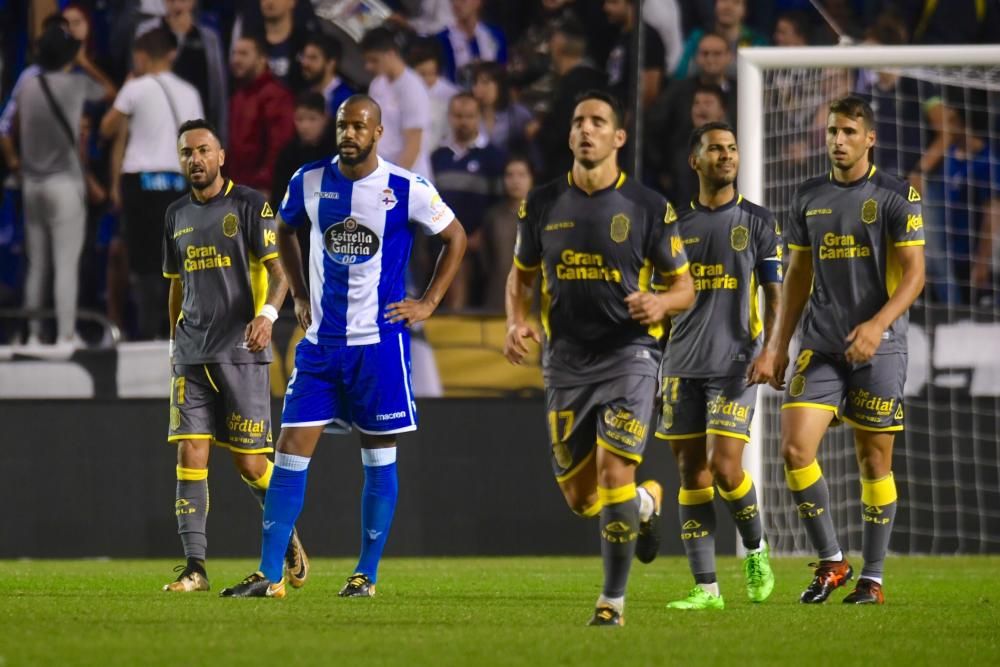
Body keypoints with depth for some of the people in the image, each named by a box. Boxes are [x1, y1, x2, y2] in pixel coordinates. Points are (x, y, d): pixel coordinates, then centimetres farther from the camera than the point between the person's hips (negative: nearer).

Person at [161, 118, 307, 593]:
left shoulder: (250, 205, -2)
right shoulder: (177, 215, 14)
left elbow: (277, 270, -8)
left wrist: (267, 313, -26)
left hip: (241, 349, -5)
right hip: (191, 353, 5)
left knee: (249, 462, -2)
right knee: (190, 454, -7)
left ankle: (288, 539, 23)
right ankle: (194, 567, -8)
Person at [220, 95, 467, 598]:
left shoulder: (407, 190, -8)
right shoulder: (309, 182, 2)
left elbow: (455, 237, 5)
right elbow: (284, 231, 21)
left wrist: (429, 303, -1)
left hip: (379, 341, -3)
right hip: (320, 340, 3)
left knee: (379, 458, 4)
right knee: (291, 451, -3)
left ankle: (367, 574, 13)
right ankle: (270, 575, -2)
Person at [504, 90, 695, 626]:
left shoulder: (648, 208, -2)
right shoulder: (542, 205, 5)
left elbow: (684, 287, 4)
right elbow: (521, 275, 17)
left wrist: (661, 303, -19)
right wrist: (517, 322, -3)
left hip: (628, 355, -3)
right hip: (566, 361, 4)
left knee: (614, 473, -17)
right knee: (579, 496, 5)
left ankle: (613, 599, -2)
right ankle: (646, 503, 39)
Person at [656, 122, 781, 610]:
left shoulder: (757, 221, 4)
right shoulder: (677, 224, 11)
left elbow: (774, 295, 3)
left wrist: (770, 349, -12)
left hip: (735, 366, -3)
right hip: (682, 366, 3)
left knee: (725, 467, -14)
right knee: (691, 472, 0)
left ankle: (755, 550, 13)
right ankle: (706, 586, 3)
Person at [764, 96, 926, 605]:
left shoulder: (896, 196, -3)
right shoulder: (809, 197, 11)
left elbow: (913, 274, -8)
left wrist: (878, 324, -22)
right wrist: (778, 345, 11)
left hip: (878, 348, -4)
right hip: (820, 347, 4)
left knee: (874, 462, 2)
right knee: (795, 449, -10)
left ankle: (872, 578, 12)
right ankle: (831, 563, 3)